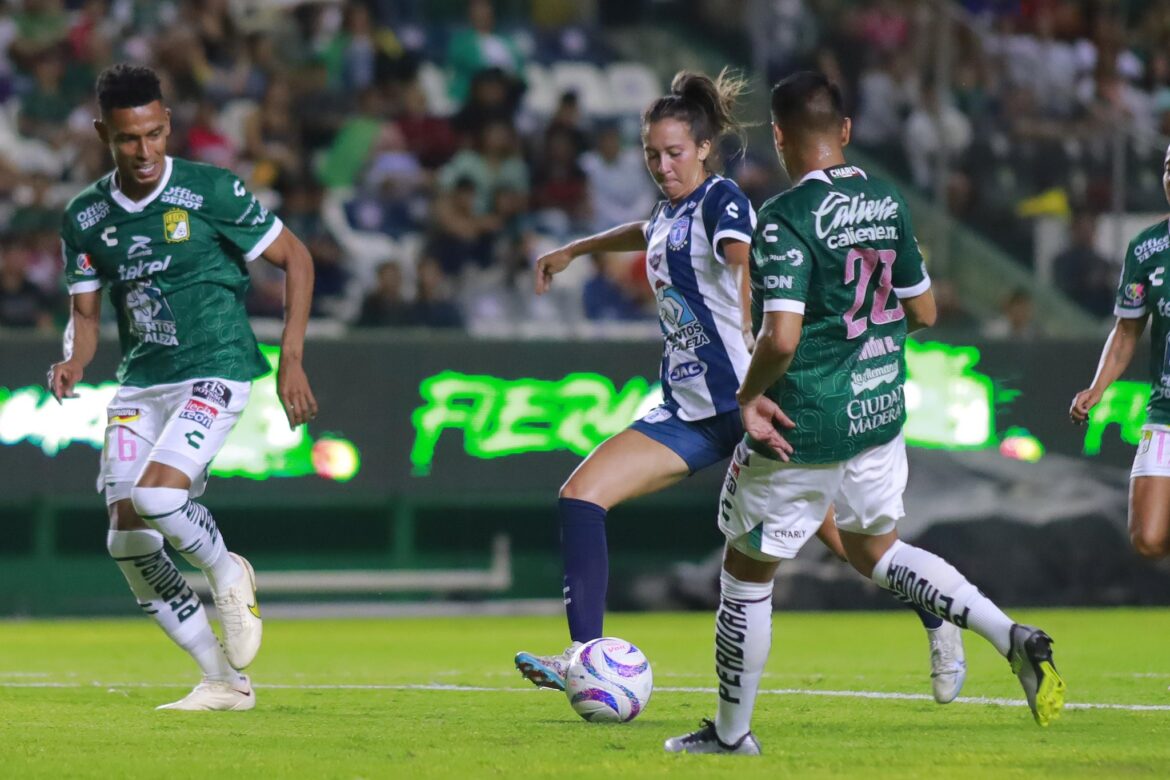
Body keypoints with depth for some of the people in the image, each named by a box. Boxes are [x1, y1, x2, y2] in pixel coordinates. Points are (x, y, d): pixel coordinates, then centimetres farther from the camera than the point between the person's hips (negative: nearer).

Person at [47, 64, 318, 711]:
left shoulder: (211, 191, -9)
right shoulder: (84, 216, 5)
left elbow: (295, 258, -1)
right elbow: (85, 313, 12)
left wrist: (291, 360, -7)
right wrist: (72, 365, -11)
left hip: (215, 371, -6)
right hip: (139, 384, 6)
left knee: (155, 494, -28)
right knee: (127, 540, -4)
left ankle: (226, 573, 5)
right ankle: (223, 681, 7)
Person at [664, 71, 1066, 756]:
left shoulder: (786, 219, -20)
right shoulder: (888, 203, 2)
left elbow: (780, 338, -27)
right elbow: (925, 312, 8)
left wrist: (749, 397, -10)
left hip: (802, 427, -7)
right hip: (881, 416, 7)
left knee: (748, 571, 11)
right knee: (877, 552, 24)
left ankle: (731, 733, 22)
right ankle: (1014, 638, 6)